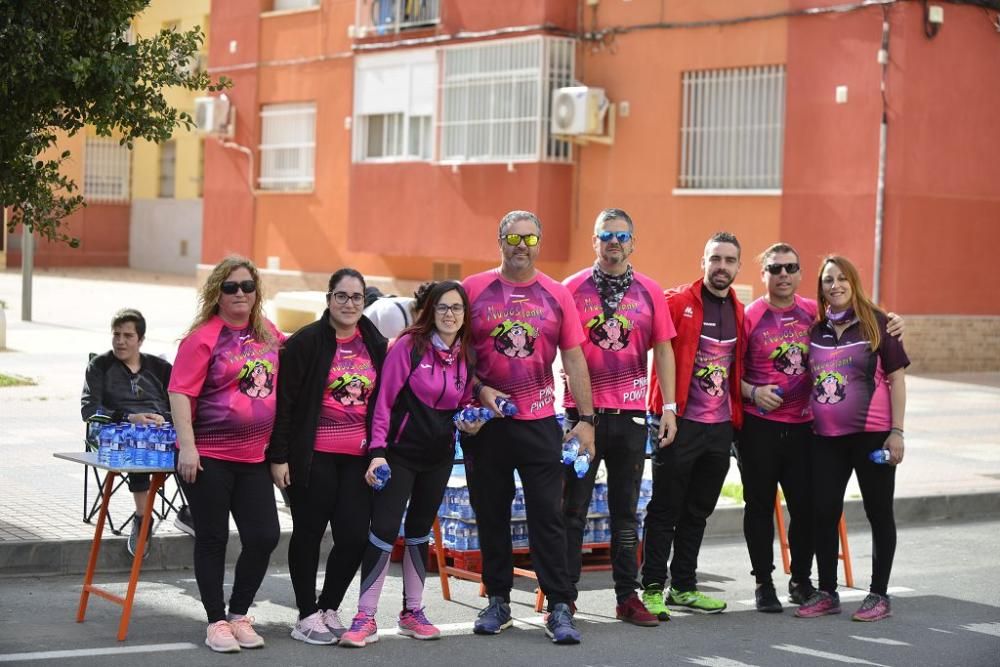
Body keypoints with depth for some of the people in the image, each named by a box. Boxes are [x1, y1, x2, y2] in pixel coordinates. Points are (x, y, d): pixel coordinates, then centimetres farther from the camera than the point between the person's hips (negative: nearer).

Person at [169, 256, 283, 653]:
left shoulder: (268, 335, 7)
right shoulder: (204, 337, -9)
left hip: (254, 457, 5)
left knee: (264, 536, 4)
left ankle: (239, 615, 21)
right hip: (209, 456, -5)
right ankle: (216, 622, 14)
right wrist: (187, 447, -19)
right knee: (212, 539, 4)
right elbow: (180, 392, -13)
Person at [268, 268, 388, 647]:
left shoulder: (377, 346, 9)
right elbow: (284, 402, -6)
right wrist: (278, 456, -9)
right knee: (309, 533, 5)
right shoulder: (306, 342, -6)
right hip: (313, 456, -4)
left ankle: (329, 608, 20)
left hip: (358, 458, 4)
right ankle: (307, 616, 14)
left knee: (355, 536, 1)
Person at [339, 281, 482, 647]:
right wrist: (377, 451, -17)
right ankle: (366, 617, -6)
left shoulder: (466, 356, 4)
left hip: (439, 458, 5)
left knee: (420, 530, 14)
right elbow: (384, 400, -12)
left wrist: (469, 423, -7)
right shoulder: (408, 345, -12)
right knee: (384, 528, -11)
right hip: (399, 452, -5)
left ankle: (412, 612, 23)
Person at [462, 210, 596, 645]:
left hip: (539, 423, 0)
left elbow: (574, 360, 4)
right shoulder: (473, 290, 0)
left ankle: (560, 608, 2)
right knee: (491, 514, 8)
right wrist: (479, 389, -11)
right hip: (485, 421, 0)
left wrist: (585, 418, -1)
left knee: (547, 515, -2)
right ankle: (498, 601, 20)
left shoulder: (556, 295, 3)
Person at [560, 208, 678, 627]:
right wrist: (560, 405, -7)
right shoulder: (572, 288, 0)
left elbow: (663, 350, 7)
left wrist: (669, 408, 1)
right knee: (574, 507, 2)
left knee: (626, 509, 9)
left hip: (630, 413, 2)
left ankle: (628, 596, 16)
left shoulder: (649, 291, 6)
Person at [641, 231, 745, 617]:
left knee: (698, 511, 13)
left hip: (721, 426, 6)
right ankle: (652, 588, 7)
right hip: (680, 422, -6)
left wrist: (738, 414, 12)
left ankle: (683, 587, 22)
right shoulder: (677, 303, -8)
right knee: (665, 509, 0)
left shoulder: (739, 313, 11)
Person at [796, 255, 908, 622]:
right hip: (826, 436, 4)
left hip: (871, 434, -4)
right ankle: (827, 593, 17)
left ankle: (879, 595, 13)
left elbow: (896, 377, -4)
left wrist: (897, 431, -9)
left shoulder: (875, 322, -4)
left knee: (878, 512, 4)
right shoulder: (816, 329, 7)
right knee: (823, 512, 6)